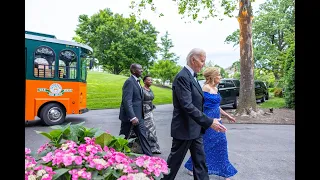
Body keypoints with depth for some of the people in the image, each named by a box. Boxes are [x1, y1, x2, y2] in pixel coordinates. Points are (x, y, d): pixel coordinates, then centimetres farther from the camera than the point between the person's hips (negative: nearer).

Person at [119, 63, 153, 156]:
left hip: (138, 115, 9)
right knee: (123, 138, 6)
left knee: (143, 135, 9)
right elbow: (127, 101, -24)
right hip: (129, 116, -9)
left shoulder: (137, 81, 13)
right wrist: (132, 117, -29)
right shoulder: (129, 82, -16)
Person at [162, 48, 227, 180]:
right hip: (184, 128, -9)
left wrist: (203, 124, 15)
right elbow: (187, 106, -28)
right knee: (174, 161, 8)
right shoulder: (182, 77, -20)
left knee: (200, 161, 14)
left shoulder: (192, 76, 11)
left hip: (195, 128, 9)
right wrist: (209, 122, -26)